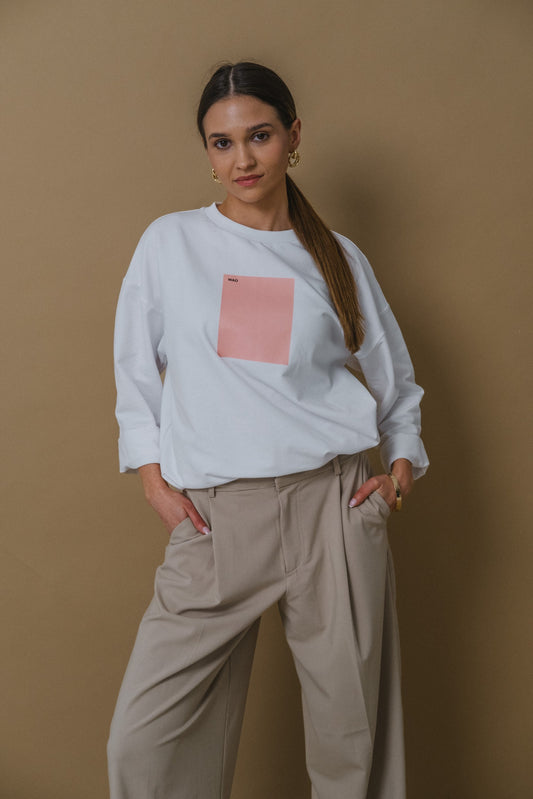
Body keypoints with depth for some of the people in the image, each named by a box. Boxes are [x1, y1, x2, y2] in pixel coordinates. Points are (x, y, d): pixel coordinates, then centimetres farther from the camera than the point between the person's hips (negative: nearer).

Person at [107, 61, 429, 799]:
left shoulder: (339, 258, 9)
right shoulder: (171, 242, 6)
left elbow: (396, 381, 18)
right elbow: (136, 375, 10)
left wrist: (404, 463, 3)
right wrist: (153, 477, 0)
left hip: (333, 505, 1)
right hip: (212, 516, 0)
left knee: (351, 735, 7)